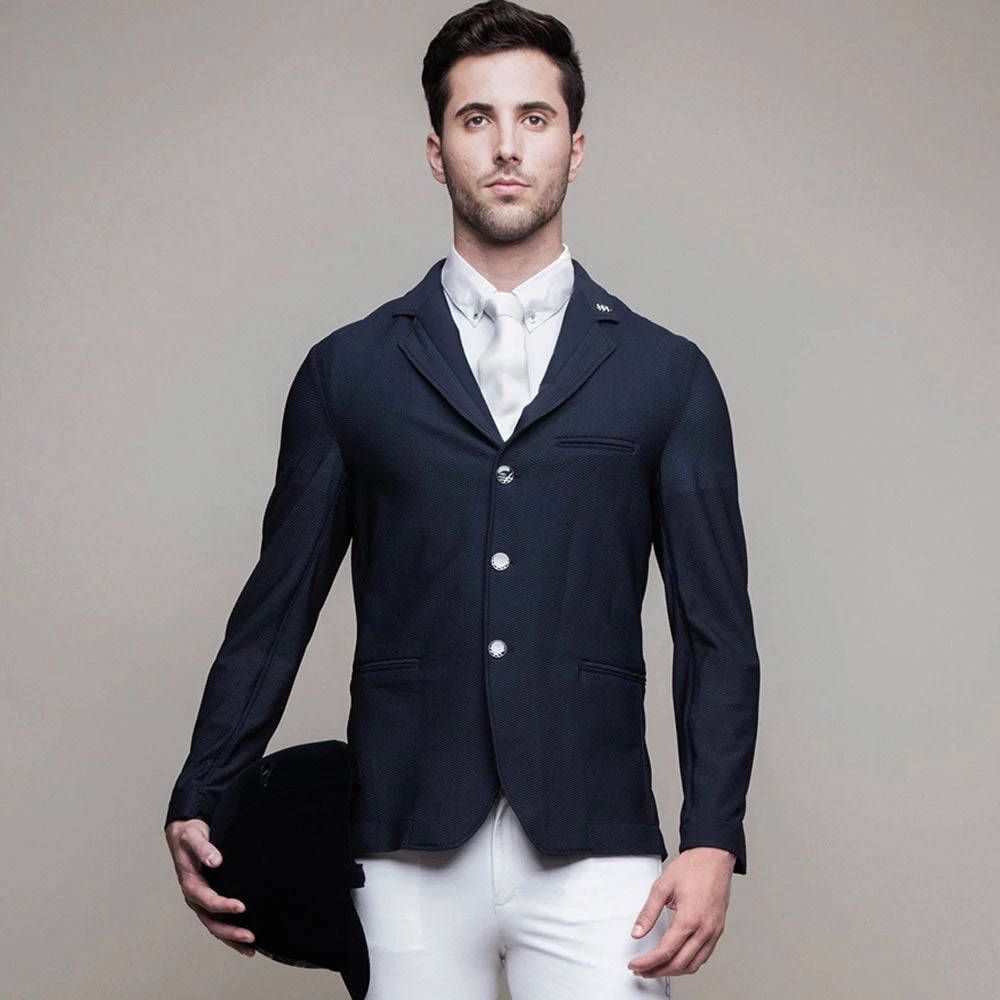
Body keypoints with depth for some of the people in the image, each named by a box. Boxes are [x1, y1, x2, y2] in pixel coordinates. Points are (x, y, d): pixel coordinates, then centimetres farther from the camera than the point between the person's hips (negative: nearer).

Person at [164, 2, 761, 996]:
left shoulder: (666, 374, 8)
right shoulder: (347, 371, 9)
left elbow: (716, 630, 5)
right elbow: (277, 608, 11)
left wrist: (712, 842, -4)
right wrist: (197, 805, 5)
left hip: (592, 854, 0)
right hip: (407, 856, 1)